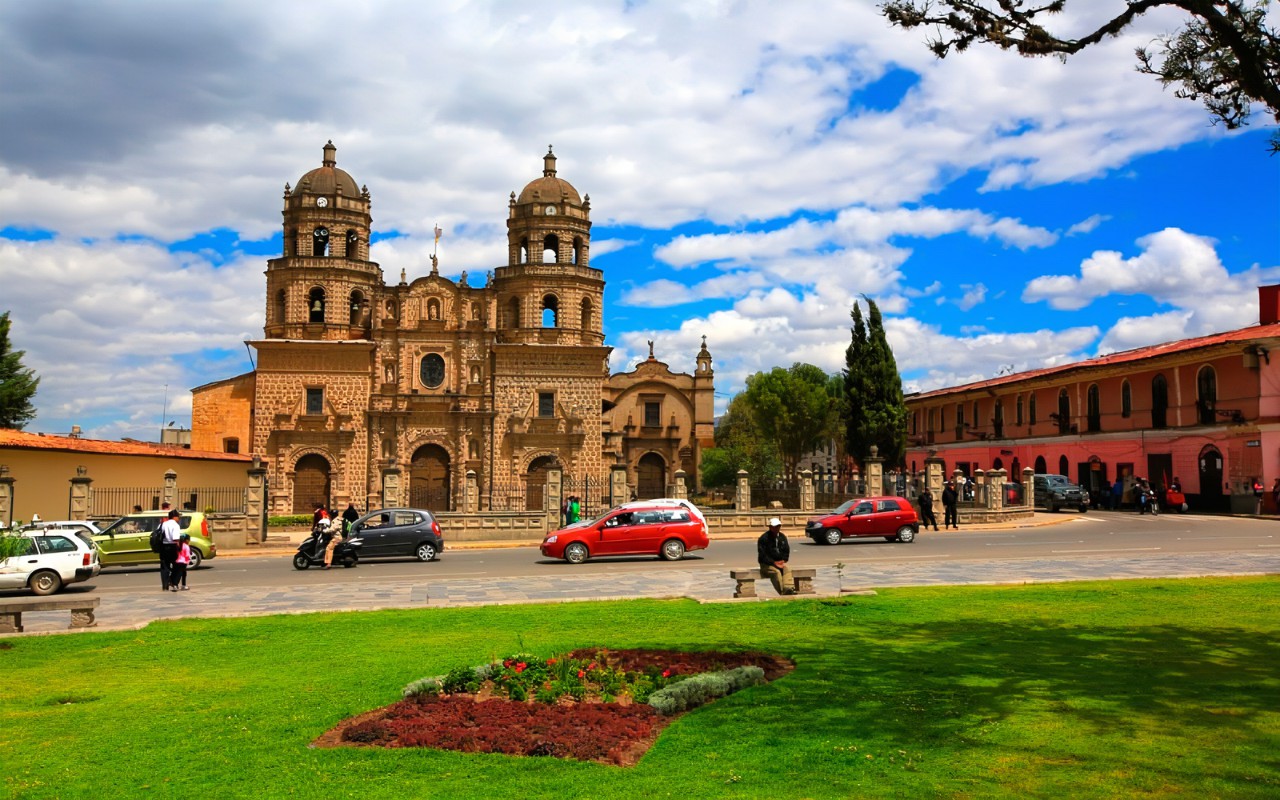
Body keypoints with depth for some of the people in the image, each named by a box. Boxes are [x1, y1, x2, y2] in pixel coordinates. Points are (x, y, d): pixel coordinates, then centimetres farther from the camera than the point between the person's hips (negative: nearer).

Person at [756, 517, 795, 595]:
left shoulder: (782, 537, 11)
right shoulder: (763, 538, -10)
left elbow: (786, 551, 17)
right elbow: (762, 555, -14)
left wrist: (783, 561, -2)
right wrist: (774, 563, -18)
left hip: (780, 562, 5)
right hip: (767, 564, -5)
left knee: (787, 569, -26)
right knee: (776, 572, -34)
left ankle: (789, 589, -43)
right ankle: (783, 592, -34)